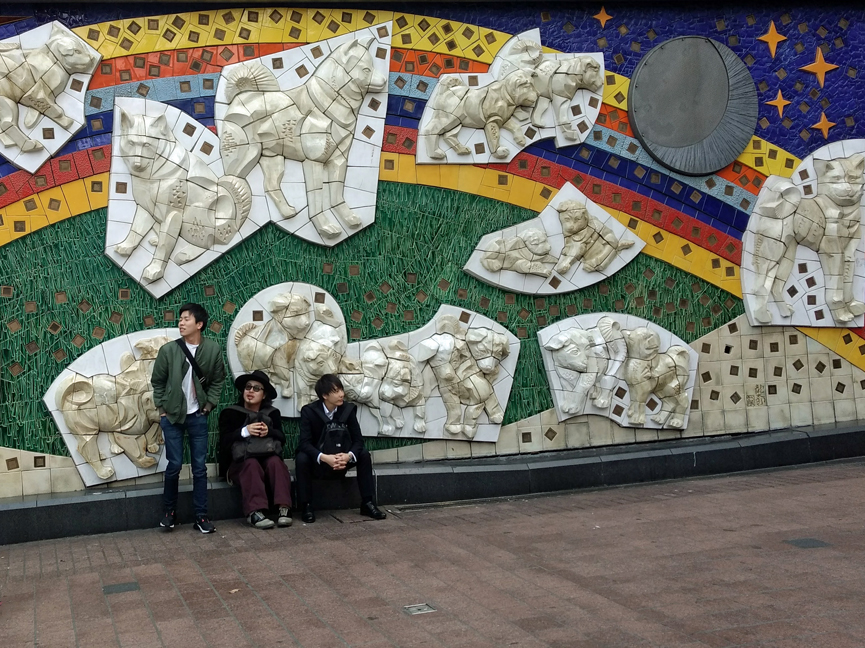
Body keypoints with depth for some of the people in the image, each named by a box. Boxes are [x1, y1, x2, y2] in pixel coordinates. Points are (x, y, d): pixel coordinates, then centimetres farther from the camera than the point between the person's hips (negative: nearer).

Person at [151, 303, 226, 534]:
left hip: (198, 416, 1)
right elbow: (157, 382, 2)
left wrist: (209, 404, 0)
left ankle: (201, 516, 10)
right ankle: (169, 512, 20)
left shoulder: (213, 349, -6)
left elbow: (218, 380, 6)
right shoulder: (168, 350, -8)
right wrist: (162, 409, 0)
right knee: (174, 465, 2)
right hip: (172, 415, -1)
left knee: (199, 467, 3)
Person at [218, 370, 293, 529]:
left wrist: (269, 431, -19)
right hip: (240, 463, -2)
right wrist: (244, 431, -24)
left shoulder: (272, 413, 13)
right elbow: (224, 441, -8)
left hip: (267, 458, 2)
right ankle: (255, 512, -47)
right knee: (252, 464, -35)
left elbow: (282, 439, 2)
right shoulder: (229, 413, 5)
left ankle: (284, 508, -42)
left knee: (275, 462, -31)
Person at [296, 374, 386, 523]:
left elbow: (358, 440, -13)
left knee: (364, 454, -20)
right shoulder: (308, 411, -18)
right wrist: (324, 458, -43)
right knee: (301, 458, -33)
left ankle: (367, 503, -12)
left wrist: (348, 455, -35)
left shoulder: (349, 409, -10)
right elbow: (304, 443, -26)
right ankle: (306, 506, -20)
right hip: (316, 461, -3)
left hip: (340, 458, 3)